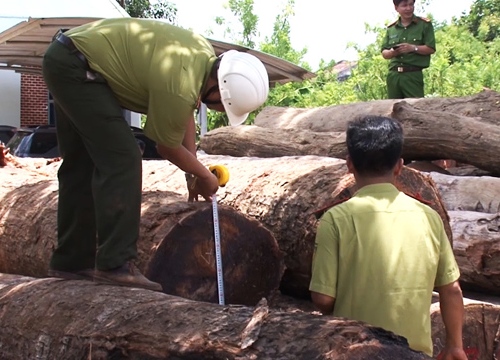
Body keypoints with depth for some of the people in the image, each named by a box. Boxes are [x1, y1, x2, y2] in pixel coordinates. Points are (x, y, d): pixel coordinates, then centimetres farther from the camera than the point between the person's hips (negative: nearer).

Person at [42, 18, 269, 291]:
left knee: (80, 166, 13)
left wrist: (193, 173, 15)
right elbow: (167, 146, -11)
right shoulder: (179, 85, -28)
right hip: (75, 66, -10)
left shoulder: (205, 56, -1)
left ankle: (71, 261, 20)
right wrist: (204, 176, 6)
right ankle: (115, 265, -12)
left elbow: (186, 112, 13)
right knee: (121, 160, -14)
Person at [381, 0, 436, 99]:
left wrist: (413, 48, -16)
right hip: (393, 75, 4)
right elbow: (384, 53, 14)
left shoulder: (425, 24, 5)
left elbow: (431, 49, 0)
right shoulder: (390, 29, 14)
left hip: (413, 75, -4)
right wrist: (392, 52, -9)